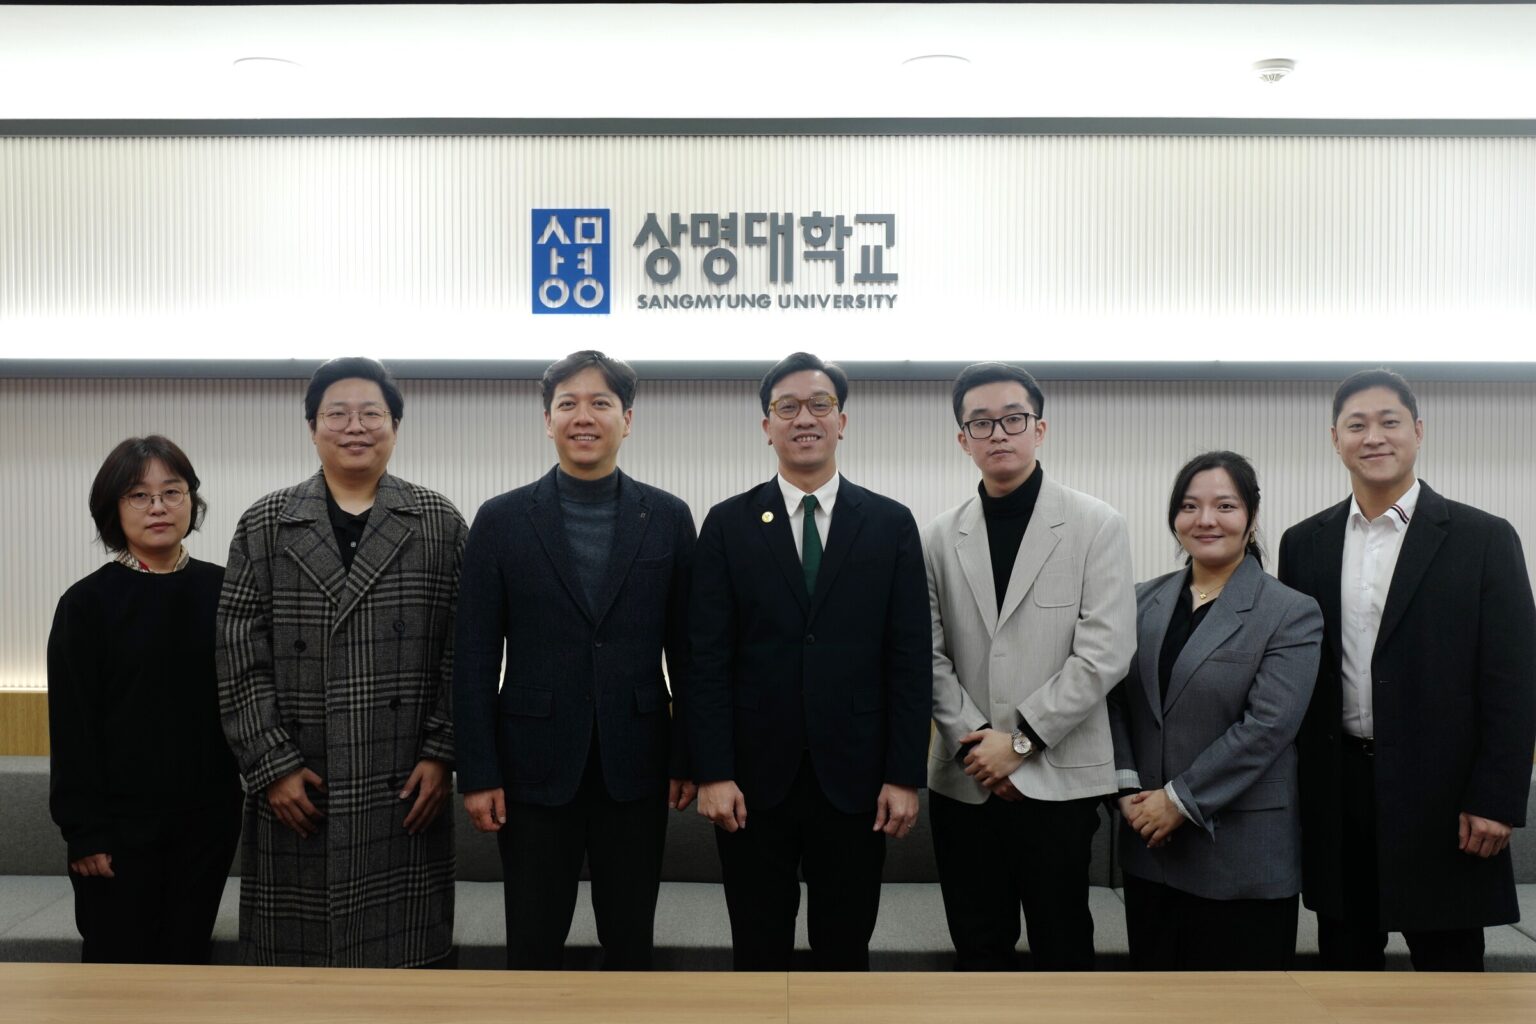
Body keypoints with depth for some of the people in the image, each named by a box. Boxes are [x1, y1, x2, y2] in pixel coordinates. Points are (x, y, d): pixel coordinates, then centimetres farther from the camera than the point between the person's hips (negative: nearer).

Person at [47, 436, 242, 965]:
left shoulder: (221, 591, 3)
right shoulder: (88, 602, -4)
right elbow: (72, 726, -5)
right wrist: (83, 829, -9)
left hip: (207, 817, 2)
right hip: (121, 821, -2)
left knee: (188, 957, 11)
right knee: (120, 961, 5)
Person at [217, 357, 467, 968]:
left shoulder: (439, 524, 5)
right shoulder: (264, 526, 6)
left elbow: (460, 651, 2)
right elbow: (240, 658, 1)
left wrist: (440, 756, -6)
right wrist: (273, 765, -5)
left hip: (405, 787, 0)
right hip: (296, 789, 1)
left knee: (398, 948, 5)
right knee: (299, 951, 7)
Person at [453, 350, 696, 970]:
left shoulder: (668, 518, 2)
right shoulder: (502, 520, 0)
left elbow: (687, 649, 4)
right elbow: (474, 658, -1)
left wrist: (688, 758, 2)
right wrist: (477, 773, -5)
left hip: (635, 767, 1)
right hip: (536, 767, -1)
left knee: (630, 942, 11)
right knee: (533, 945, 9)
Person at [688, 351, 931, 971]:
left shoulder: (890, 524, 3)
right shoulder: (729, 524, 2)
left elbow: (910, 660, 1)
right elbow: (708, 659, -2)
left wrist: (905, 776, -4)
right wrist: (712, 774, -8)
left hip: (854, 780, 0)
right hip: (754, 779, 0)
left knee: (846, 953, 12)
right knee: (758, 954, 11)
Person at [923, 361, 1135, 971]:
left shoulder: (1096, 527, -2)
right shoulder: (941, 538, 7)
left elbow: (1105, 652, -9)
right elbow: (932, 657, 3)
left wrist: (1021, 740, -12)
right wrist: (976, 739, -10)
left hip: (1057, 777, -2)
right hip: (964, 781, 3)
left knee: (1061, 953, 7)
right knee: (979, 951, 12)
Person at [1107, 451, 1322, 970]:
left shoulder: (1292, 613, -6)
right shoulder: (1143, 601, 9)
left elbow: (1266, 726, -14)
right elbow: (1116, 701, 7)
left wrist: (1181, 800, -15)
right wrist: (1127, 787, -6)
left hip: (1241, 852, -4)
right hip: (1150, 846, 4)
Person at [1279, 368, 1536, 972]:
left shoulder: (1484, 539, -2)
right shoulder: (1304, 544, 7)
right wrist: (1291, 792, 6)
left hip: (1439, 796, -3)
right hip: (1335, 795, 3)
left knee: (1447, 962, 6)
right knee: (1346, 959, 12)